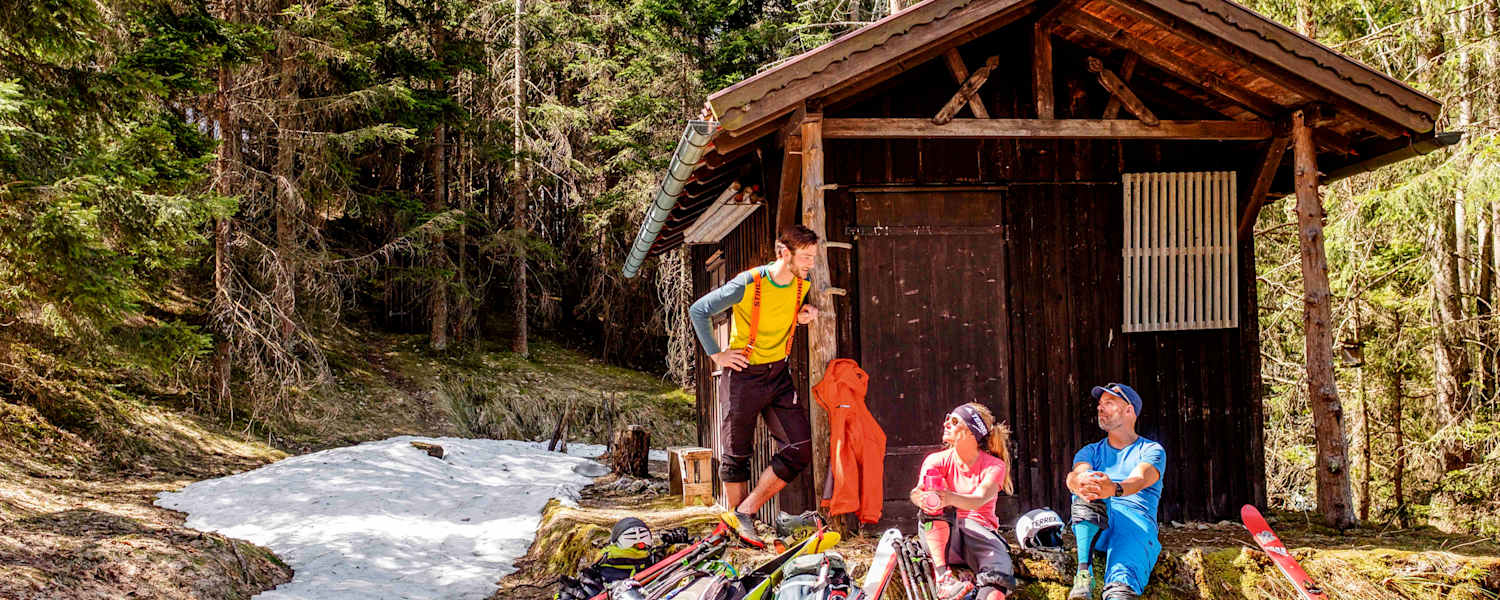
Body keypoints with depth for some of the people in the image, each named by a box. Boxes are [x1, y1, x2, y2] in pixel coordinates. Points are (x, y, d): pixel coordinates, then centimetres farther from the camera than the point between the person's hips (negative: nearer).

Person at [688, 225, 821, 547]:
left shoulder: (803, 284, 0)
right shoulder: (748, 284, -18)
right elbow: (698, 311, -8)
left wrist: (803, 316, 1)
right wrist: (716, 354, -8)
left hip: (779, 375, 6)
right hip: (743, 375, -6)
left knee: (800, 449, -4)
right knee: (737, 454, 5)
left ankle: (742, 514, 3)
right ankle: (739, 520, 22)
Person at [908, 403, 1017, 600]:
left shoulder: (994, 466, -2)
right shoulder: (937, 460, 4)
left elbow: (980, 499, -24)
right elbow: (919, 491, -17)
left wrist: (951, 498, -48)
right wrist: (919, 497, -45)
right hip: (944, 536, 1)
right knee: (933, 503, -32)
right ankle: (942, 577, -40)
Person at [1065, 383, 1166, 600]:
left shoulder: (1152, 450, 14)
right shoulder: (1091, 452, 25)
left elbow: (1140, 479, -10)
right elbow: (1074, 476, 0)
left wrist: (1114, 489, -35)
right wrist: (1080, 482, -28)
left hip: (1137, 522, -2)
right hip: (1092, 527, 2)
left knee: (1122, 582, -33)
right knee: (1092, 480, -29)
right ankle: (1083, 574, -39)